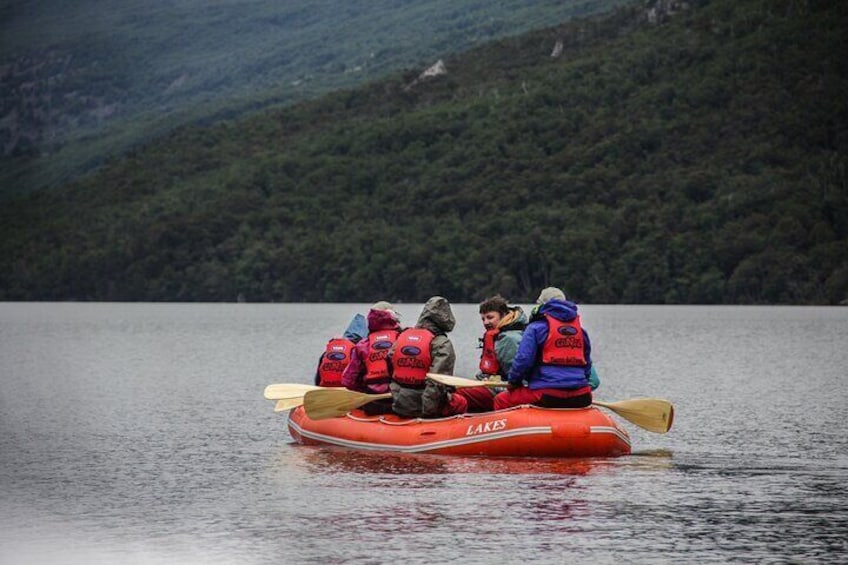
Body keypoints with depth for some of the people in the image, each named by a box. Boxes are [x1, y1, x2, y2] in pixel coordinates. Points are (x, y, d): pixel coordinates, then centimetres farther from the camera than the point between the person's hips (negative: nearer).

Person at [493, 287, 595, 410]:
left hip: (546, 396, -5)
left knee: (501, 400, 11)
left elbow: (523, 360, -8)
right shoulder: (581, 330, 16)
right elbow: (587, 367, 21)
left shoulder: (536, 328, -1)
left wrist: (513, 382, 9)